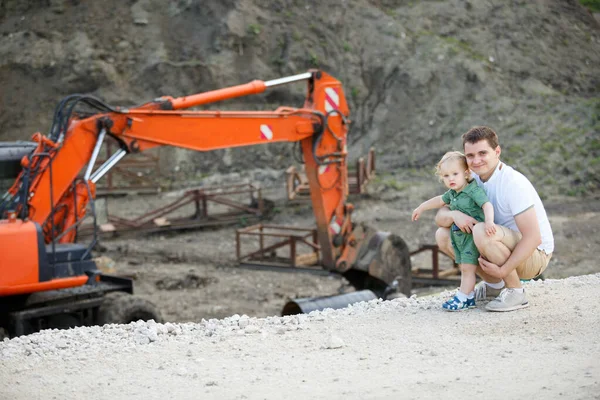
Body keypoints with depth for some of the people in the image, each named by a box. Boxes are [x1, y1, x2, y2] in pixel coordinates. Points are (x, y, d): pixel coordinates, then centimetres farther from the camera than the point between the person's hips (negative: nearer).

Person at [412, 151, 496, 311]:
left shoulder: (474, 190, -17)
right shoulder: (452, 193, 10)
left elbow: (487, 205, -29)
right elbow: (440, 200, 28)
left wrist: (489, 221, -46)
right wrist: (421, 208, 37)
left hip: (473, 236, -9)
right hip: (458, 236, 9)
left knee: (468, 268, -7)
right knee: (464, 268, 13)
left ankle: (462, 298, -4)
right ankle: (469, 297, 20)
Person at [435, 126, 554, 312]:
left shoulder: (514, 183, -24)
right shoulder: (471, 180, -2)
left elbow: (533, 237, -28)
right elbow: (440, 216, -2)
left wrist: (503, 270, -29)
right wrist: (454, 215, -26)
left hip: (535, 254, -8)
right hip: (506, 249, 8)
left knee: (482, 231, -34)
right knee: (442, 235, -1)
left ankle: (516, 293, -15)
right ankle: (494, 285, 10)